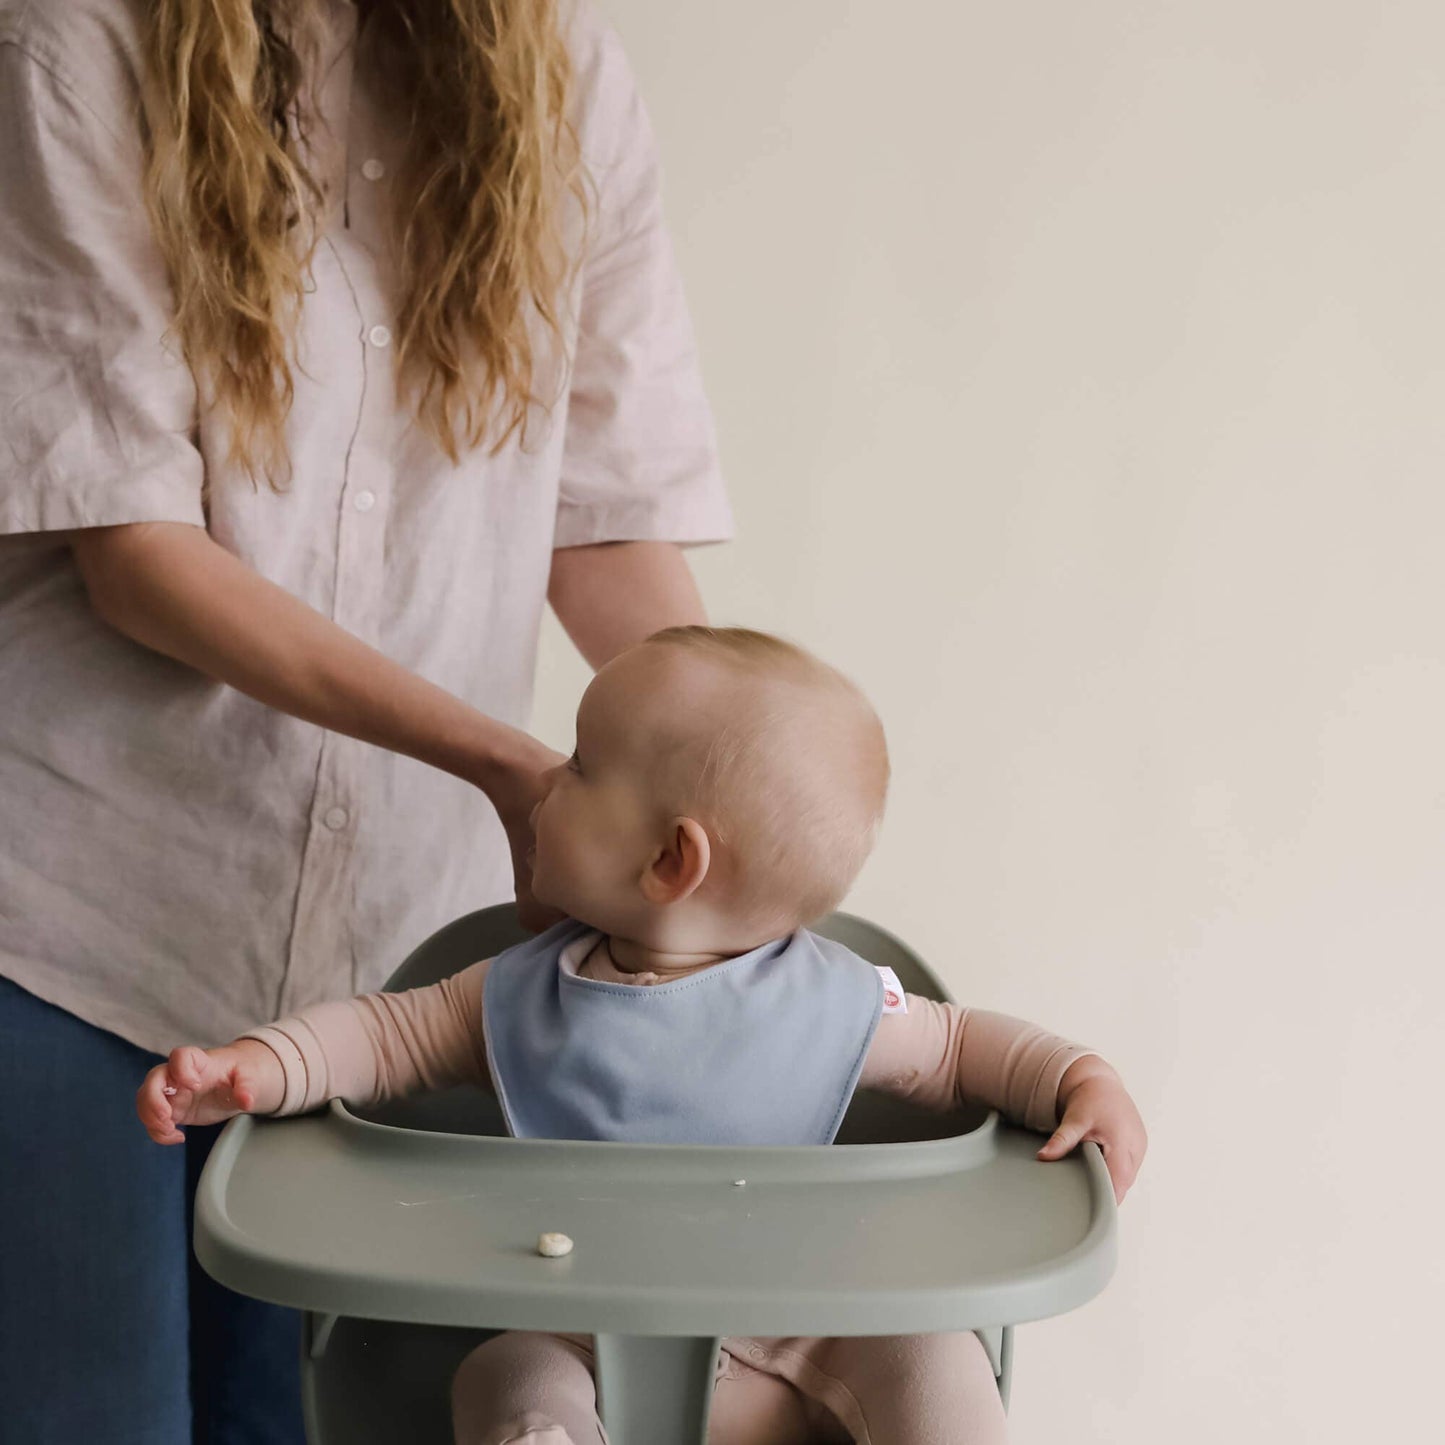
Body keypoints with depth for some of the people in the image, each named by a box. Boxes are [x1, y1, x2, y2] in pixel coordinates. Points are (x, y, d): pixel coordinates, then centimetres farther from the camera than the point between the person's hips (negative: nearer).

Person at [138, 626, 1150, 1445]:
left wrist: (1079, 1079, -9)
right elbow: (392, 1032, 9)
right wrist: (253, 1067, -6)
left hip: (792, 1350, 0)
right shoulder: (523, 994, 2)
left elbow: (957, 1044, 7)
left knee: (929, 1354, -21)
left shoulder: (827, 1002, -4)